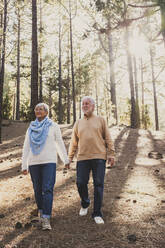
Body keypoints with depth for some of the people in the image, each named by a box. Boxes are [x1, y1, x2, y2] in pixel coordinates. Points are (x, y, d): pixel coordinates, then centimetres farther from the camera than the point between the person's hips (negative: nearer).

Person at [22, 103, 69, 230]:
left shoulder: (53, 126, 2)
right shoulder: (31, 128, 10)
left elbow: (60, 144, 7)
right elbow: (26, 147, 9)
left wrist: (66, 160, 12)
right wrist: (24, 165, 5)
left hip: (49, 162, -3)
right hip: (34, 163, 3)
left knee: (47, 189, -13)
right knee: (38, 189, 9)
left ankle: (46, 219, -13)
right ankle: (41, 211, 31)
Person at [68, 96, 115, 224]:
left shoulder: (100, 120, 10)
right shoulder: (78, 123, 17)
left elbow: (108, 138, 6)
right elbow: (74, 142, 17)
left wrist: (111, 154, -3)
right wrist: (70, 157, 11)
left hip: (99, 157, -2)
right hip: (82, 158, 2)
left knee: (98, 185, -3)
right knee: (81, 183, -1)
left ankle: (97, 214, 8)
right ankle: (85, 204, 28)